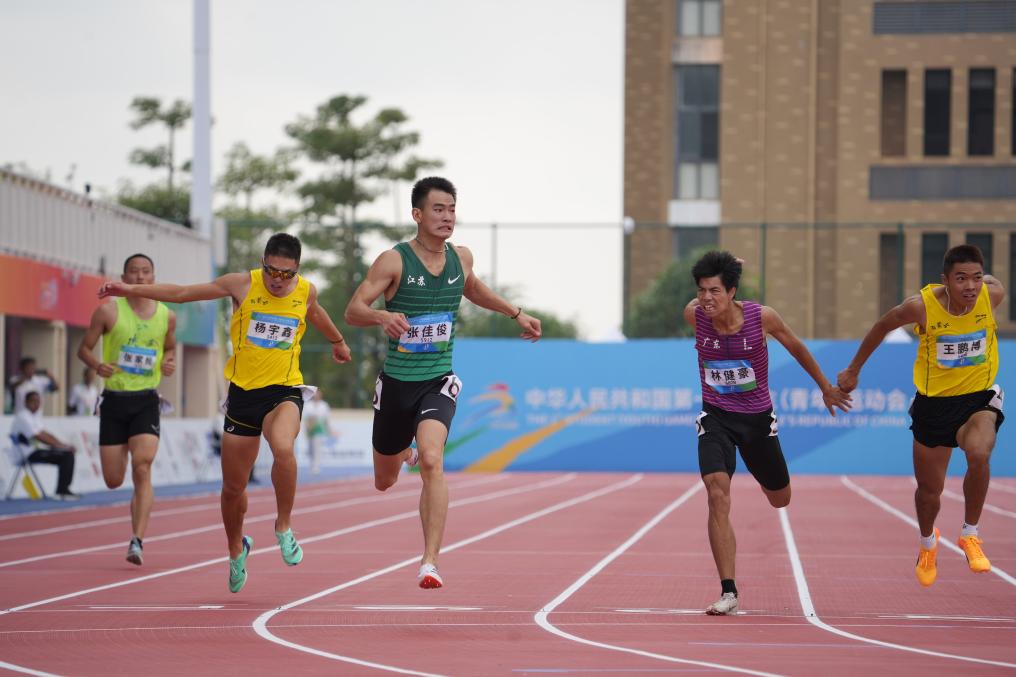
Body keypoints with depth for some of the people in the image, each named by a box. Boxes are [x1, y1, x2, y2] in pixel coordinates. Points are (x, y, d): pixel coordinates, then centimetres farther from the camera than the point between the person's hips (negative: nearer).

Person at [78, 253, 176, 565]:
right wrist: (96, 365, -17)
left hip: (146, 401, 0)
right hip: (114, 399, 0)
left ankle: (137, 541, -20)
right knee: (113, 480, 2)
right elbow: (84, 348, 4)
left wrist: (169, 363, 0)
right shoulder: (108, 311, -2)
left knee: (142, 467, -19)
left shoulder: (166, 316, 5)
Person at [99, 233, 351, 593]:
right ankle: (236, 550, 36)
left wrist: (338, 342, 45)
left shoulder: (306, 291, 1)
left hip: (284, 391, -1)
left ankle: (284, 526, -11)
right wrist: (131, 289, -2)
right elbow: (182, 293, 2)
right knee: (233, 486, 8)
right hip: (243, 391, 1)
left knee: (283, 448, -34)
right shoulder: (243, 284, -5)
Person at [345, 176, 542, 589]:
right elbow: (352, 311, -18)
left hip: (439, 383, 1)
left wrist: (516, 313, 25)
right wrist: (382, 316, -38)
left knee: (431, 462, -26)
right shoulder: (394, 261, -11)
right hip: (397, 381, -1)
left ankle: (430, 561, -26)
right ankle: (404, 451, 56)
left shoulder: (461, 258, 2)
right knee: (384, 482, 16)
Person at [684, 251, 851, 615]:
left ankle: (761, 474, 58)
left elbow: (796, 347, 1)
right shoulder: (694, 315, -17)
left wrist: (826, 387, 12)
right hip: (716, 417, -1)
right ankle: (728, 592, -20)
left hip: (757, 417, 1)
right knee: (717, 495, -22)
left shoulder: (762, 317, -18)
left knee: (780, 500, 18)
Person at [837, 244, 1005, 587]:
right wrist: (853, 369, 10)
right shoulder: (921, 306, -23)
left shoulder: (993, 294, -19)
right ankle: (928, 543, 47)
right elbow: (882, 326, -2)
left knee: (979, 455, -32)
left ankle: (969, 534, -8)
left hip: (980, 396, 0)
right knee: (929, 490, 12)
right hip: (934, 402, 0)